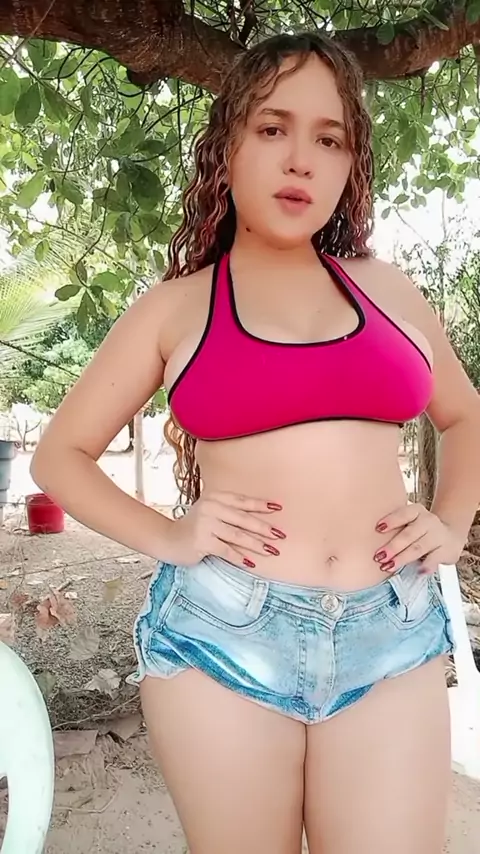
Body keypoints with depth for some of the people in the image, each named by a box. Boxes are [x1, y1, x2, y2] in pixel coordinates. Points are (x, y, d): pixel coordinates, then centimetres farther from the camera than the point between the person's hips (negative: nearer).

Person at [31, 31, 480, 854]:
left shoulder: (386, 290, 9)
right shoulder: (176, 307, 2)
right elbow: (59, 455, 7)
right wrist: (164, 538, -7)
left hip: (395, 636, 2)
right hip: (222, 633, -1)